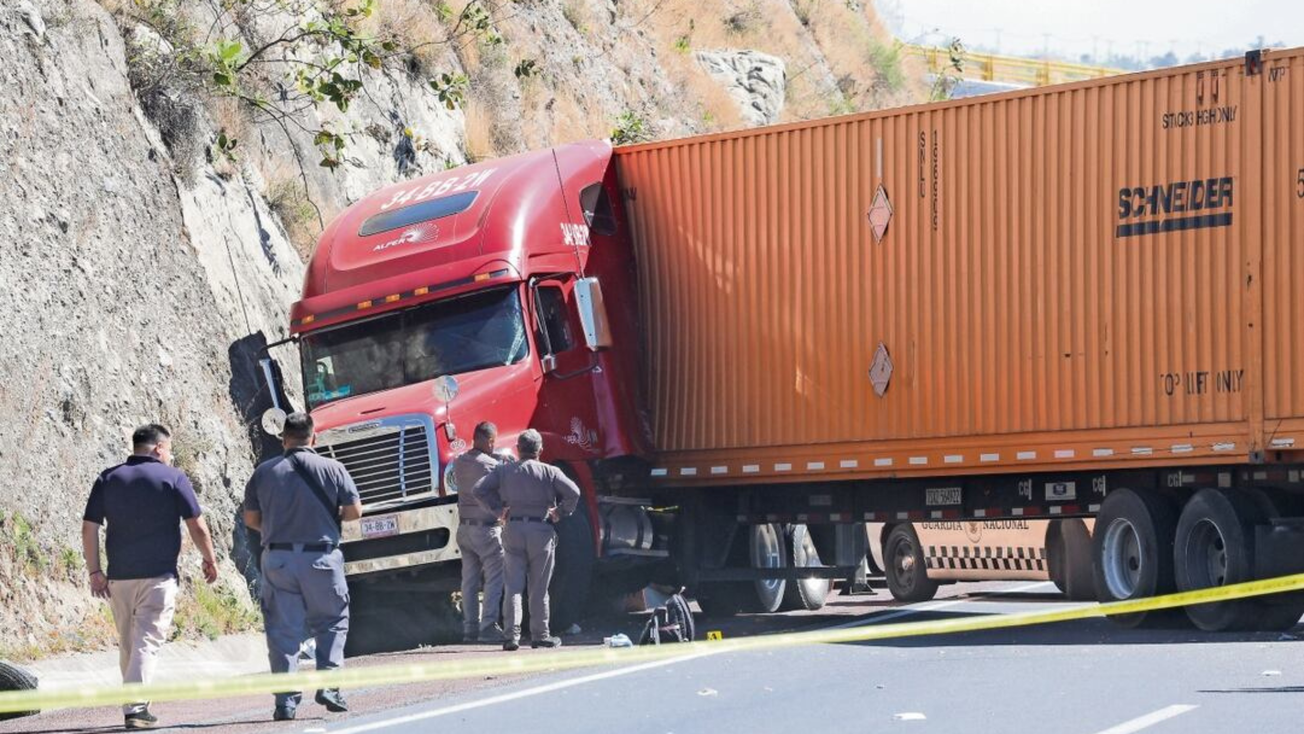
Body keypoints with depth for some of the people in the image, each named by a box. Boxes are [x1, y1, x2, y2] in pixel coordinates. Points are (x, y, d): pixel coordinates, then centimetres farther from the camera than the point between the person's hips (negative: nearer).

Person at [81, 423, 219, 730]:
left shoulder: (107, 479, 8)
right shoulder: (173, 478, -2)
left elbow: (89, 528, 3)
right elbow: (197, 526, -4)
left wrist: (94, 571, 6)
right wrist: (210, 560, 10)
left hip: (119, 577, 4)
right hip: (158, 576, -4)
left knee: (127, 644, 14)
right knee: (148, 641, -6)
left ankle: (134, 706, 20)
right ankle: (135, 708, -18)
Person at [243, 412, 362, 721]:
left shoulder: (264, 472, 2)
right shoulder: (332, 469, -3)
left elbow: (251, 519, 6)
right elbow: (354, 511, -4)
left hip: (277, 559, 1)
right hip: (321, 557, -1)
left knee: (283, 630, 5)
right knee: (331, 623, 13)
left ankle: (286, 700, 0)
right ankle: (328, 687, 1)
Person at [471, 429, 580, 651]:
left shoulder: (504, 470, 6)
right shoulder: (549, 472, -2)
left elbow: (479, 489, -1)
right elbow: (573, 492, -12)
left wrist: (497, 509, 4)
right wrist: (560, 513, 0)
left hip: (513, 530, 2)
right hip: (541, 531, -2)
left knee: (513, 586, 3)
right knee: (539, 588, 6)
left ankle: (512, 634, -7)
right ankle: (540, 635, 11)